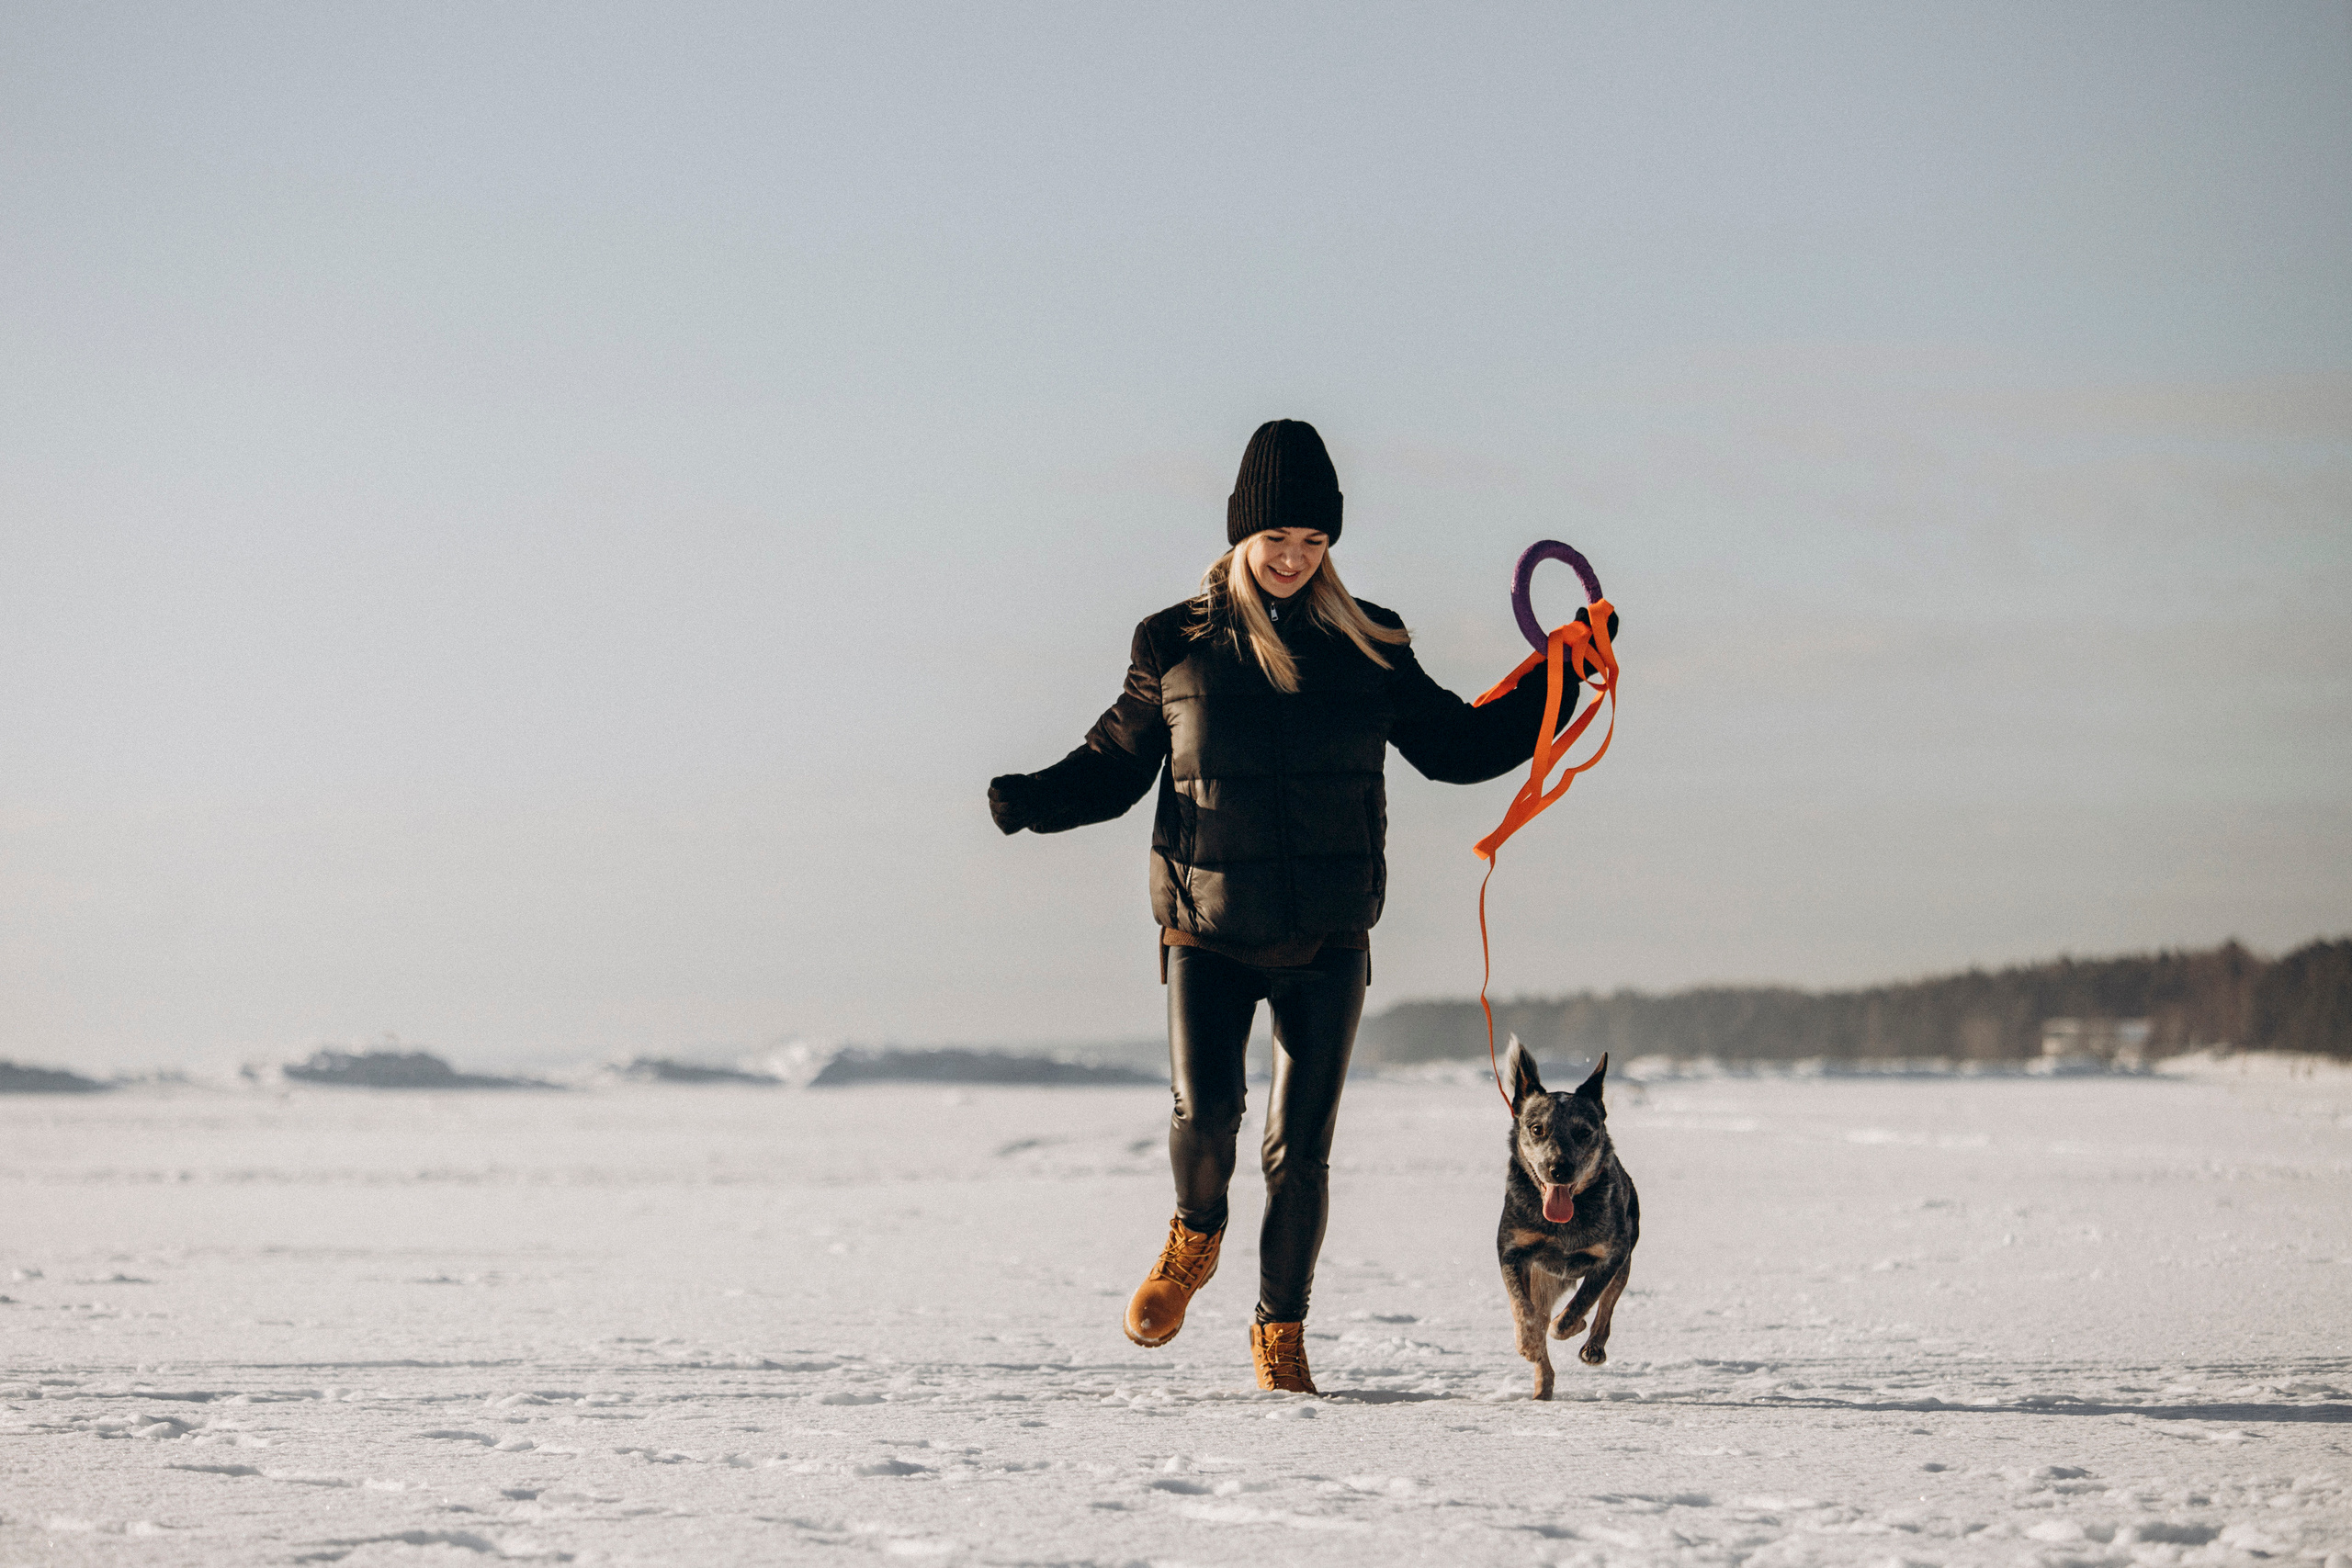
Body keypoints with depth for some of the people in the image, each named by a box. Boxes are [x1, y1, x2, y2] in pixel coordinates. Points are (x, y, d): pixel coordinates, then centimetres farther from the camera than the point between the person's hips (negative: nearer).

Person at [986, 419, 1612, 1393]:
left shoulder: (1366, 646, 5)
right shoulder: (1176, 645, 2)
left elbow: (1458, 746, 13)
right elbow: (1115, 766, 8)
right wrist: (1029, 800, -10)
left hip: (1327, 942, 1)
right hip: (1209, 933, -1)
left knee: (1300, 1146, -1)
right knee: (1204, 1111, -19)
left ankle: (1280, 1331, 17)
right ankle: (1195, 1240, 15)